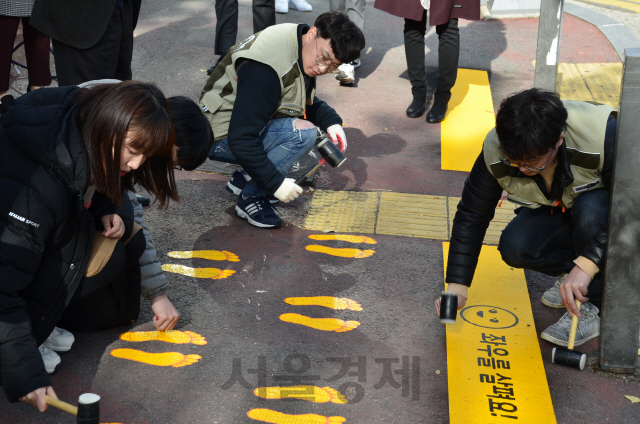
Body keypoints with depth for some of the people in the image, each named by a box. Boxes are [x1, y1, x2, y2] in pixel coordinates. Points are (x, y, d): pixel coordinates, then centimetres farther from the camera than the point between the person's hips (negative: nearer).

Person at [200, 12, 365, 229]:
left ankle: (244, 177, 11)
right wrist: (275, 183, -26)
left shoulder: (301, 52, -1)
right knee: (303, 133, -25)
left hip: (247, 124, 10)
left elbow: (309, 102, 15)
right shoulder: (265, 69, -31)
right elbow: (241, 139, -32)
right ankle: (250, 199, -10)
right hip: (222, 138, -10)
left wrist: (331, 120, -5)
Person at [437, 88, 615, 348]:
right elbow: (471, 215, -14)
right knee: (514, 247, -25)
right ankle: (571, 273, 2)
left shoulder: (604, 136, -37)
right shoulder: (495, 152, -26)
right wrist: (457, 286, -18)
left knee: (590, 210, -38)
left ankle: (594, 308, -21)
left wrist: (586, 265, -43)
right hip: (555, 211, 3)